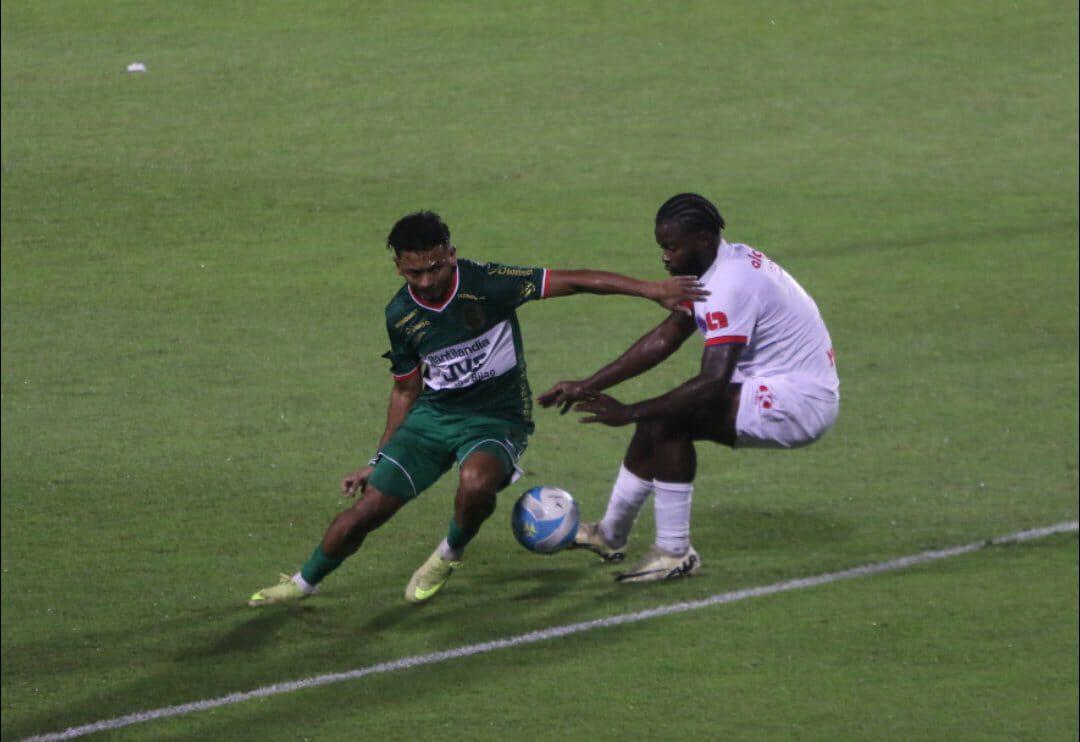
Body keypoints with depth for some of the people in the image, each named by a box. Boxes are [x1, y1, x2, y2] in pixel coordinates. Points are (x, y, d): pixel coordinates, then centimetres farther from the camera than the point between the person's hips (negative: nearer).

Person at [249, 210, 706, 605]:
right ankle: (304, 583, 20)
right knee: (368, 507, -6)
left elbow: (572, 282, -19)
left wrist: (649, 289, -26)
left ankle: (449, 555, -5)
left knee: (476, 481, -38)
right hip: (433, 414, 4)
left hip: (497, 418, -4)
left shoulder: (485, 284, -18)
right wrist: (379, 461, 17)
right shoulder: (400, 315, -2)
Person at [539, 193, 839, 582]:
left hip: (798, 403, -11)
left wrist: (629, 413, -26)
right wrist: (587, 386, 8)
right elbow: (665, 338, 12)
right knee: (661, 416, 11)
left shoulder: (730, 285, -24)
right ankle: (610, 536, 25)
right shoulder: (722, 266, 8)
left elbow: (713, 383, -30)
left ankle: (674, 553, -10)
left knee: (668, 420, -18)